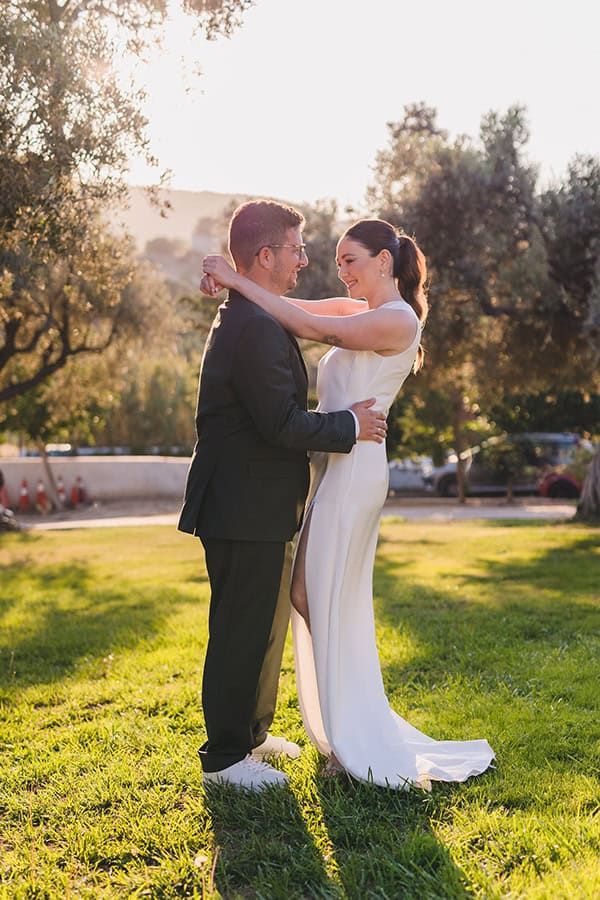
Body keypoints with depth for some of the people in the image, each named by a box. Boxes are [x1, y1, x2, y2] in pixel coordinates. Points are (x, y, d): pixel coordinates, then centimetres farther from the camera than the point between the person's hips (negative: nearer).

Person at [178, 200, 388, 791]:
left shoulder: (245, 318, 14)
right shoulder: (256, 327, -21)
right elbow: (282, 422, -25)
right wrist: (350, 425, -14)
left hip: (252, 506, 11)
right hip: (245, 511, -11)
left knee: (264, 625, 21)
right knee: (242, 632, 1)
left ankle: (248, 732, 37)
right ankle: (224, 757, 15)